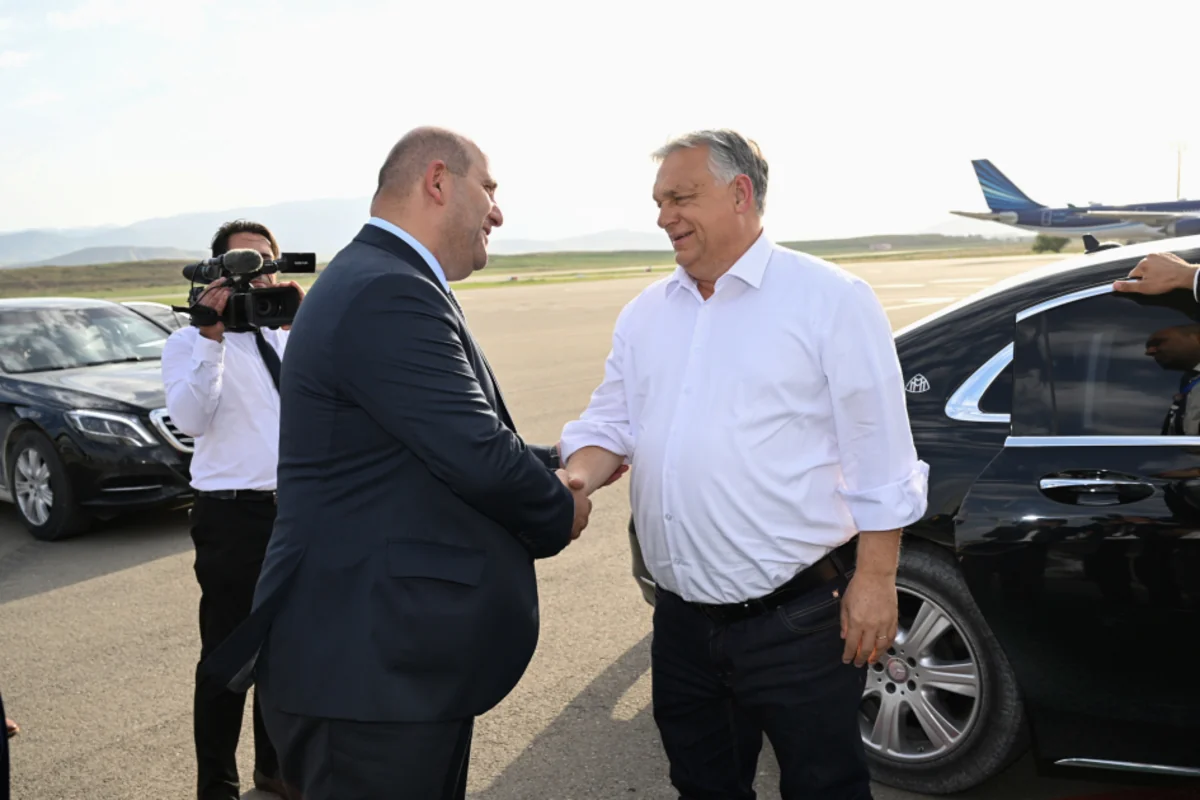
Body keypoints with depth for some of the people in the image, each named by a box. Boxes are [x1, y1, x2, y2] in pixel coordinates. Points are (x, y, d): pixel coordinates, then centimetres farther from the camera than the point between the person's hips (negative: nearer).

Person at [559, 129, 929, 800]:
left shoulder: (829, 299, -8)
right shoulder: (645, 315, 9)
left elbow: (878, 459, -9)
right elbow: (611, 423, 10)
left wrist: (876, 578, -12)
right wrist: (578, 479, -11)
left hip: (799, 619, -5)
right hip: (683, 622, 6)